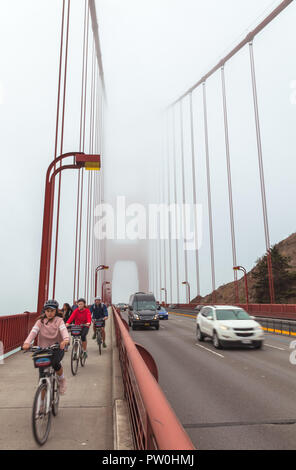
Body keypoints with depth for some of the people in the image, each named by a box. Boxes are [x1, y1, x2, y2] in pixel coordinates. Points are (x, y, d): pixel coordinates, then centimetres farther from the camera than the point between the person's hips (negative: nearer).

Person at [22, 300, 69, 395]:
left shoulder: (59, 320, -3)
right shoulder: (40, 321, 2)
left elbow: (63, 330, -23)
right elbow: (33, 331, -15)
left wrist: (66, 339, -45)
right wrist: (27, 342, -35)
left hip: (57, 348, -2)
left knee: (55, 363, -30)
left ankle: (62, 380, 1)